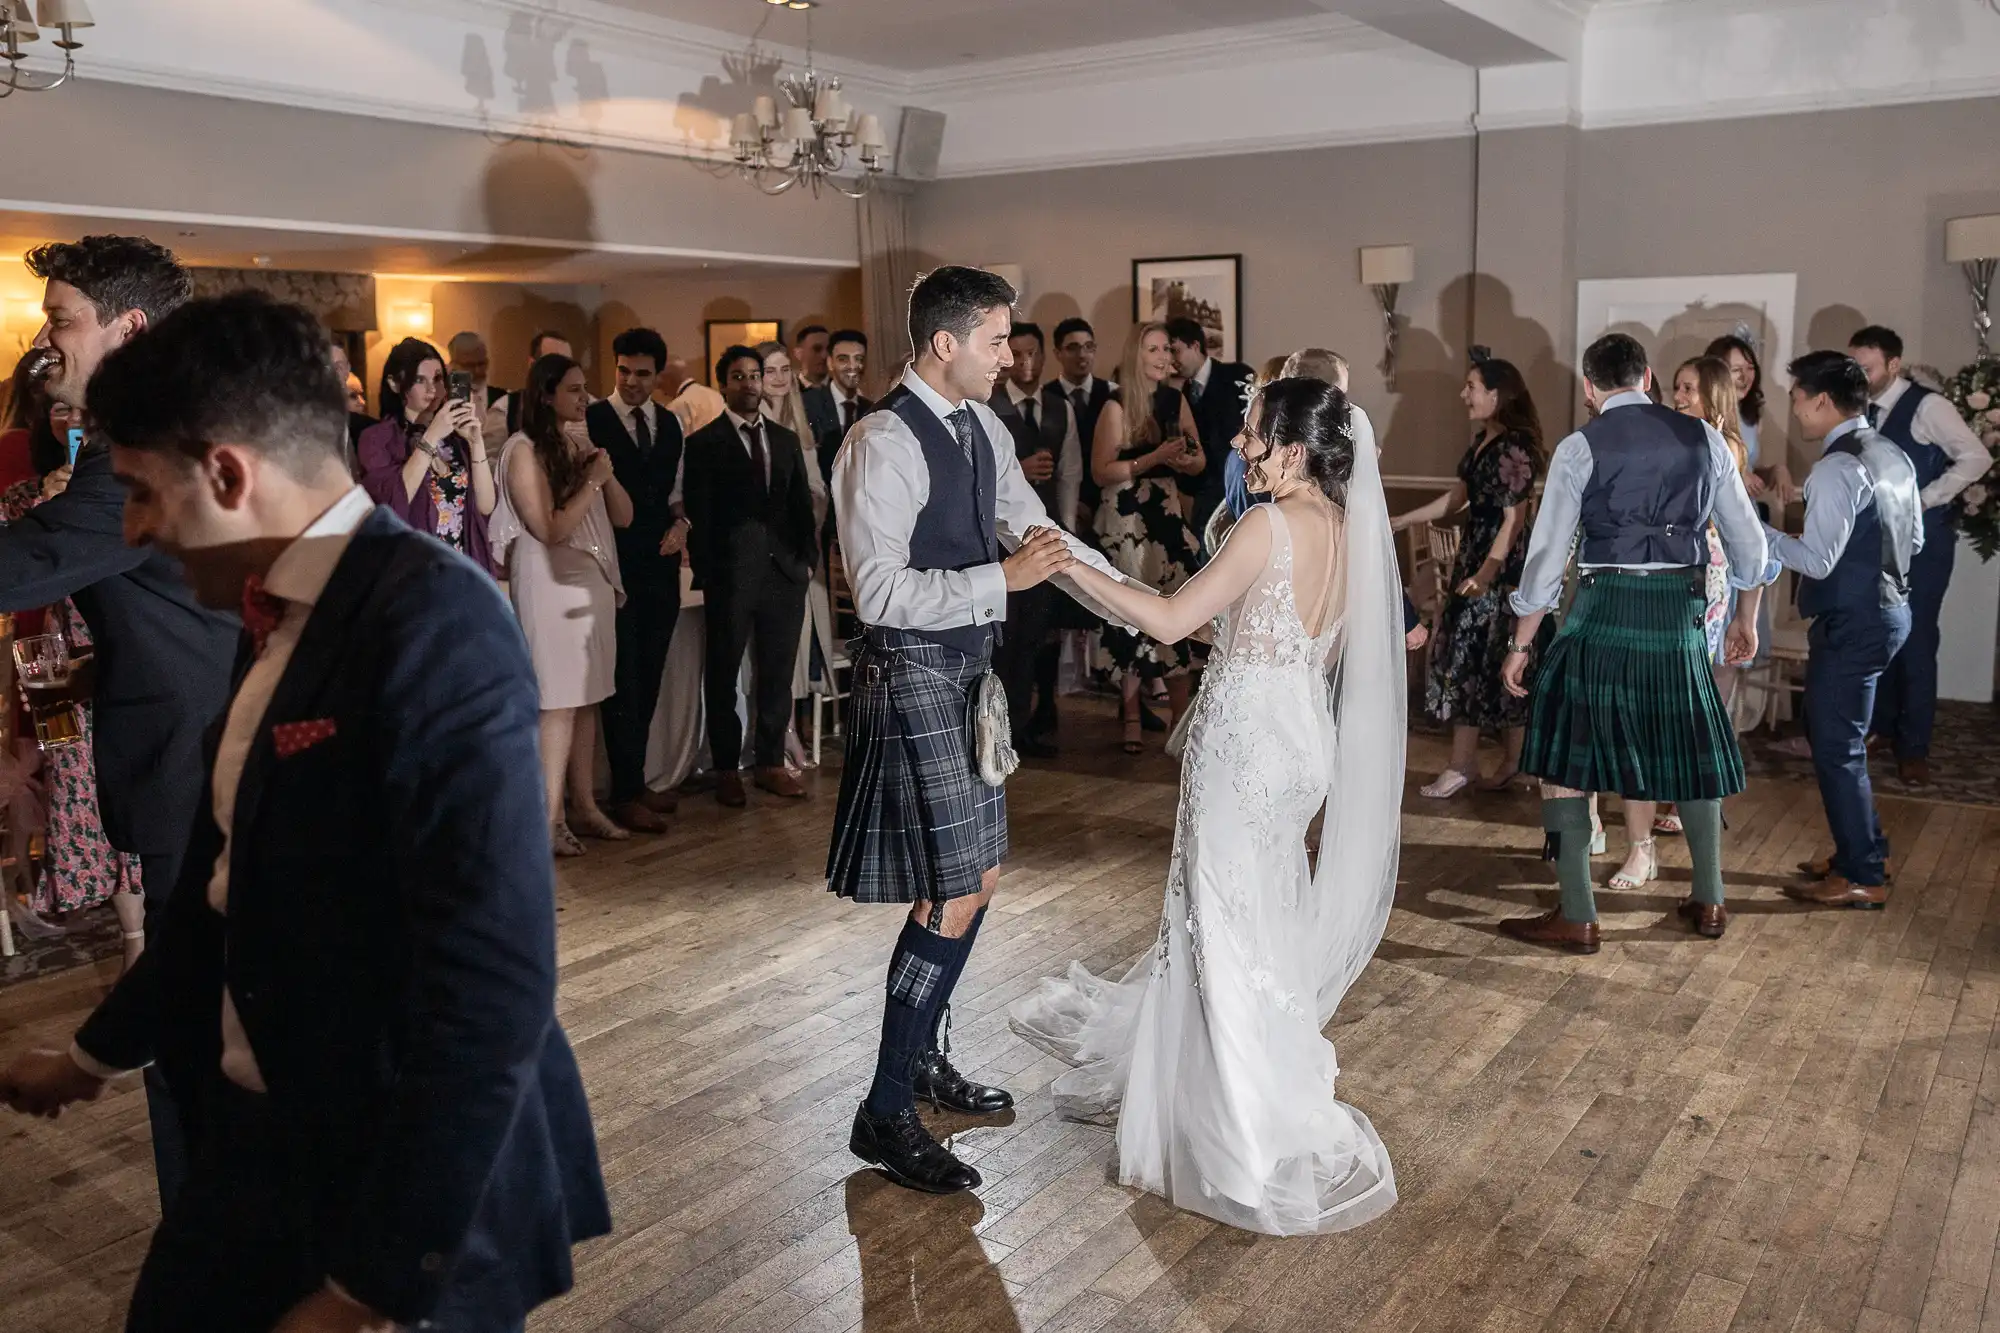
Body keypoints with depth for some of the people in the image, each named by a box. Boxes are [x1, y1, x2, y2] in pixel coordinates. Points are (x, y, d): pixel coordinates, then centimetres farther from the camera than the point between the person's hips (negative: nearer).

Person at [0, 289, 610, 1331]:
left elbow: (494, 984, -27)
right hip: (262, 1140, 8)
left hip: (412, 1190, -8)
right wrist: (95, 1054, 30)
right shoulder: (282, 620, 7)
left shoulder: (434, 618, -22)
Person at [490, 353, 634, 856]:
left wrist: (606, 470, -5)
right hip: (550, 583, -6)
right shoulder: (525, 450, -8)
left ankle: (584, 808, 15)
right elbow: (550, 529, -14)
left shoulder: (583, 444, 11)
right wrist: (592, 481, -11)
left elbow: (623, 516, 9)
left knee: (587, 699, 8)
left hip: (594, 580, 6)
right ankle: (548, 820, 1)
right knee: (558, 703, -5)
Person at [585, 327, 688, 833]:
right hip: (616, 564, -5)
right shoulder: (590, 421, -5)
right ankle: (626, 794, 6)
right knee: (624, 679, -2)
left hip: (662, 564, 5)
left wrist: (680, 521, -1)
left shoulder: (671, 423, 12)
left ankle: (635, 780, 24)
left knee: (649, 678, 12)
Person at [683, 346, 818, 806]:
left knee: (777, 673, 9)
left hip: (785, 573, 4)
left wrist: (808, 558, 5)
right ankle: (726, 768, 17)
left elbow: (802, 506, 14)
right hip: (731, 575, -4)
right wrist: (706, 574, -7)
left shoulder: (787, 441, 14)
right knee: (723, 675, 6)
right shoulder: (704, 443, 0)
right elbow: (698, 516, -3)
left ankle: (770, 763, 20)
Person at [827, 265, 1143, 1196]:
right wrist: (1002, 576, -24)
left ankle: (923, 1055, 35)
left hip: (971, 668, 9)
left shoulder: (982, 427, 10)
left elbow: (1036, 530, 17)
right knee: (953, 899, -8)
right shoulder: (884, 444, -17)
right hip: (912, 674, -9)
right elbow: (880, 592, -23)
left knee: (977, 879, 16)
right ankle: (886, 1113, 6)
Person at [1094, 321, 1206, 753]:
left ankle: (1181, 714, 9)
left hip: (1167, 514, 4)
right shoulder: (1116, 406, -6)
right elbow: (1101, 471, -12)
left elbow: (1200, 462, 14)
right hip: (1125, 519, -4)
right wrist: (1155, 458, -20)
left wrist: (1186, 461, -9)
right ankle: (1131, 718, 13)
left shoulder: (1176, 400, 8)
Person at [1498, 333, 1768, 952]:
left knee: (1563, 757, 6)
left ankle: (1577, 918, 7)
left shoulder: (1580, 447, -4)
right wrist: (1746, 618, 26)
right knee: (1692, 752, 20)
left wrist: (1520, 645, 0)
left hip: (1602, 611, -4)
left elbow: (1547, 554, -7)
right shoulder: (1704, 439, 7)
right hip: (1680, 615, 4)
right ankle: (1709, 902, 32)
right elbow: (1749, 541, 11)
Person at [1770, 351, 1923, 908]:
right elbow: (1916, 538, 18)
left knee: (1836, 747, 0)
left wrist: (1758, 532, -12)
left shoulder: (1837, 469, -20)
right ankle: (1863, 852, 29)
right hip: (1888, 608, 10)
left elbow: (1817, 560, -22)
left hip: (1852, 623, -10)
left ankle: (1863, 877, 8)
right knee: (1836, 737, 20)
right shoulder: (1893, 455, 10)